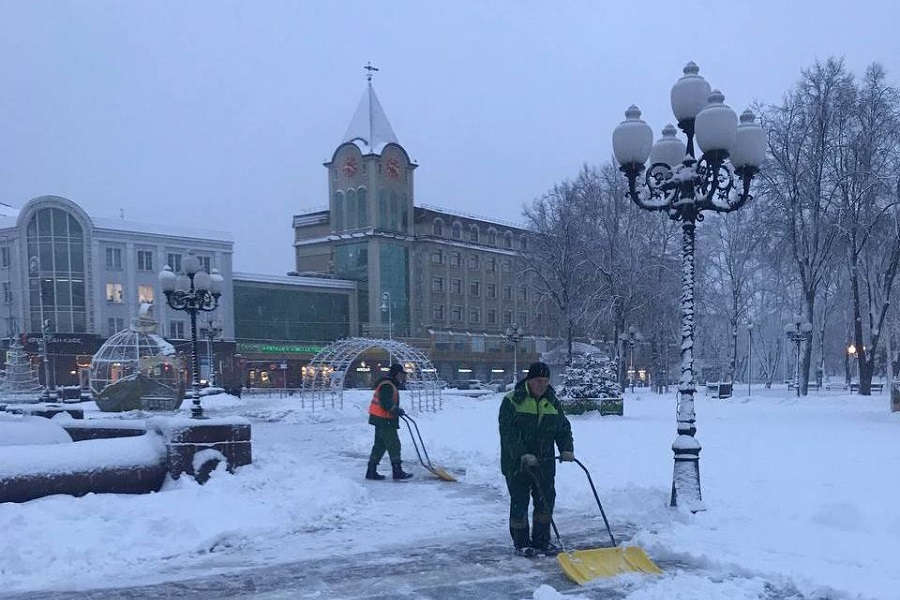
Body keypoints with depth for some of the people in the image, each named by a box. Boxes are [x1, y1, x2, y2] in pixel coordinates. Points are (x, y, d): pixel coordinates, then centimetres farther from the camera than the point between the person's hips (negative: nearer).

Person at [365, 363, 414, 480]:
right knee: (394, 445, -4)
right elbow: (385, 403, -24)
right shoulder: (387, 386, -17)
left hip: (381, 420, 11)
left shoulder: (391, 384, 18)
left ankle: (371, 471, 16)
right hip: (385, 421, -11)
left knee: (380, 445, 13)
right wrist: (397, 410, -18)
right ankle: (397, 472, 1)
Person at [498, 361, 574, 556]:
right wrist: (523, 454, -27)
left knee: (546, 501, 8)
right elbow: (507, 432, -17)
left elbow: (564, 428, 11)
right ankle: (521, 543, 15)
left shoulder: (552, 402, 7)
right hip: (517, 464, -5)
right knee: (519, 502, 3)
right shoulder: (512, 400, -11)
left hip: (544, 463, 5)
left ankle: (541, 541, 21)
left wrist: (566, 448, -7)